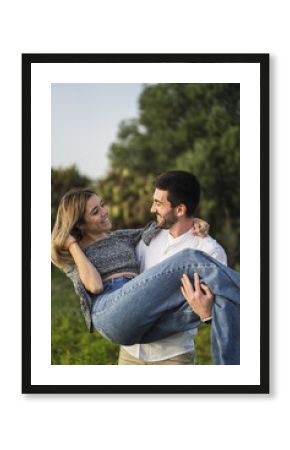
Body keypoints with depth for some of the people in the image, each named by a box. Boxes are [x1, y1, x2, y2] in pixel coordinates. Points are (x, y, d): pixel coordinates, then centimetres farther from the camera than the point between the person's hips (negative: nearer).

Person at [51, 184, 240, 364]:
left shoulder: (122, 237, 33)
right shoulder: (72, 256, 20)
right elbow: (95, 286, -3)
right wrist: (73, 245, 9)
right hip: (110, 312, -5)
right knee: (191, 260, -23)